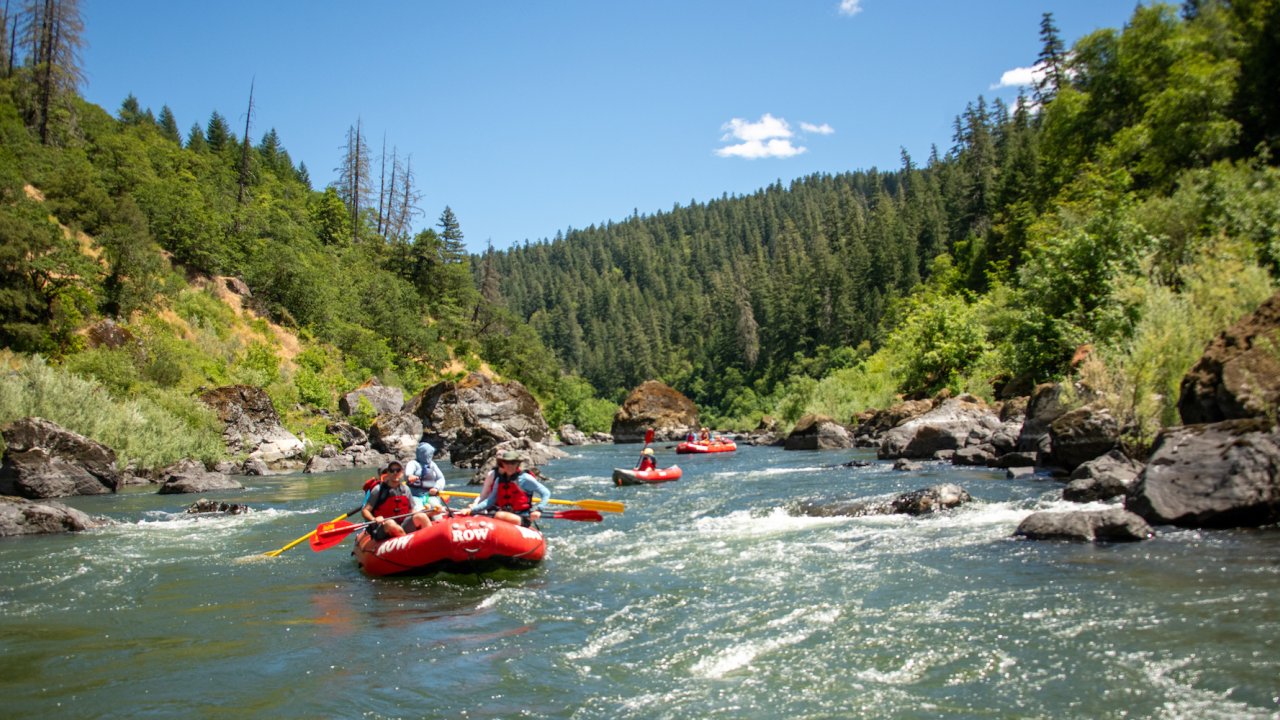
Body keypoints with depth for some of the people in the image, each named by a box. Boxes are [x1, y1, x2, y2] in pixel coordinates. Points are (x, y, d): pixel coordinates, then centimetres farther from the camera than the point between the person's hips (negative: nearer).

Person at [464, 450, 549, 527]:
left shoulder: (525, 479, -5)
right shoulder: (499, 480, 9)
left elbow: (546, 493, -4)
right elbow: (490, 500, 10)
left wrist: (538, 510, -19)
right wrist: (472, 509, -2)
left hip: (523, 519, -5)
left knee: (499, 516, -35)